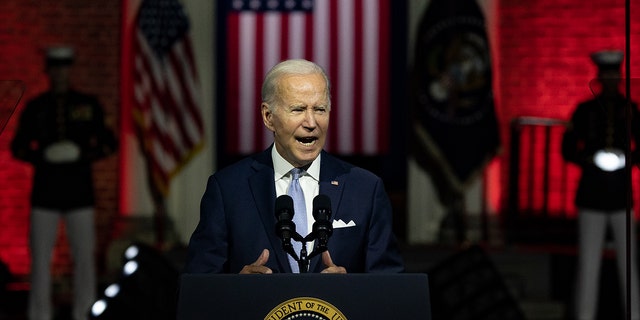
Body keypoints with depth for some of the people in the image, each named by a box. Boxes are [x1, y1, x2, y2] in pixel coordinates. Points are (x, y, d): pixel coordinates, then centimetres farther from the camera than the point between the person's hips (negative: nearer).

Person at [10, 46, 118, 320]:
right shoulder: (35, 107, 5)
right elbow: (18, 148, 8)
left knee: (84, 257, -2)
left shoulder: (89, 105, 5)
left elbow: (109, 143, 7)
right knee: (40, 259, -2)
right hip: (44, 194, 0)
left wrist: (84, 155, -12)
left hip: (79, 194, 0)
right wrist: (41, 157, -12)